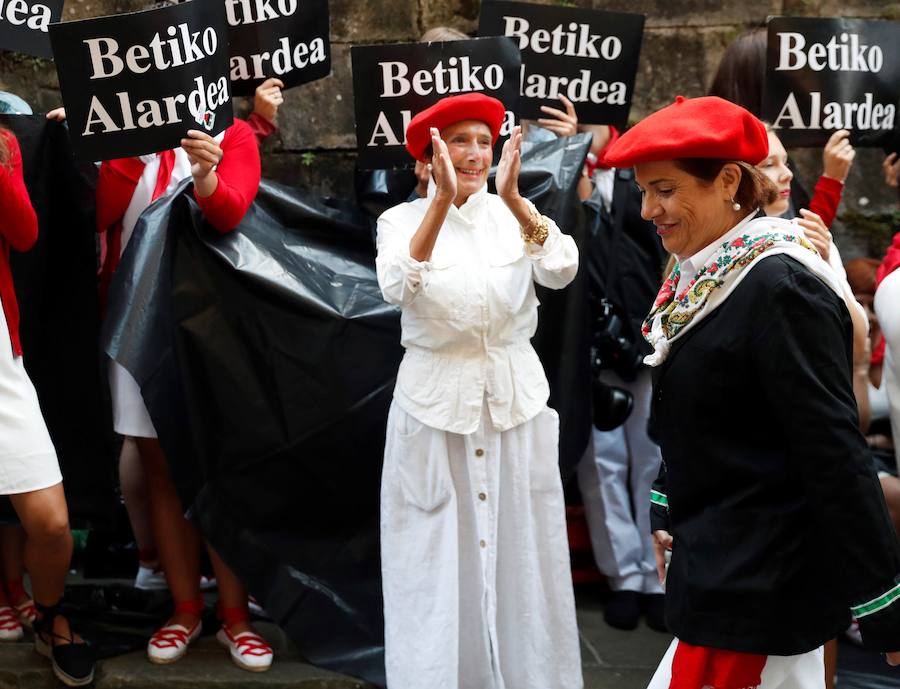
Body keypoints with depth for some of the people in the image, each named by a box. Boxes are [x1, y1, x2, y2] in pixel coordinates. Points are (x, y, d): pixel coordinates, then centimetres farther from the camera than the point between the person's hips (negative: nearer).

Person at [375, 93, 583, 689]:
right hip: (435, 401, -1)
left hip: (516, 400, 2)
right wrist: (443, 199, -32)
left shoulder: (514, 215, 2)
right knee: (437, 559, 4)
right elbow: (399, 288, -22)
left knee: (520, 552, 8)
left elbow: (562, 271, -16)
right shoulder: (402, 219, -2)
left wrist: (513, 197, -29)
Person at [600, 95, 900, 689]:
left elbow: (834, 450, -22)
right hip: (718, 561, 8)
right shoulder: (698, 276, 6)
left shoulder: (781, 287, -21)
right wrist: (669, 518, 21)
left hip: (757, 583, -8)